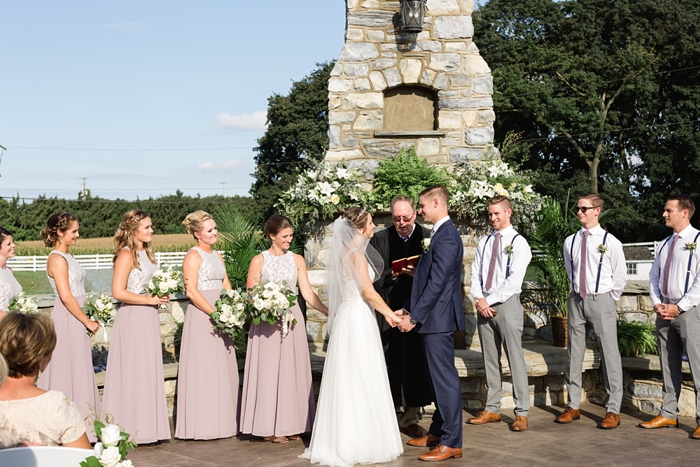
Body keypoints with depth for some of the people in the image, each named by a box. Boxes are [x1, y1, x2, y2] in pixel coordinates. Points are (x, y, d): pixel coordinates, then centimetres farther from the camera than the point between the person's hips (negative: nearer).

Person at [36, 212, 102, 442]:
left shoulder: (67, 257, 14)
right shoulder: (57, 259, -14)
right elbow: (66, 296, -20)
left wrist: (86, 319, 11)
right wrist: (87, 322, -14)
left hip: (76, 319, 9)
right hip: (67, 320, -9)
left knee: (78, 372, 13)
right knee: (70, 373, -3)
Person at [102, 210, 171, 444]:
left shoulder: (146, 253, 14)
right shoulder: (126, 255, -12)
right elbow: (118, 292, -20)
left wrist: (161, 296, 8)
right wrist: (150, 299, -16)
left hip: (148, 318, 9)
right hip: (132, 318, -9)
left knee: (149, 370, 11)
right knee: (133, 371, -2)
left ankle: (146, 425, 19)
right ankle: (130, 427, 7)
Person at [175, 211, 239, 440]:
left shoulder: (217, 256, 16)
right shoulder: (193, 256, -8)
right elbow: (191, 292, -16)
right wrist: (215, 314, -19)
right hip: (201, 316, -8)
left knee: (223, 369, 10)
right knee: (203, 369, -4)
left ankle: (222, 421, 18)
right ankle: (203, 425, 3)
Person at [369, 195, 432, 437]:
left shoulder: (428, 237, 1)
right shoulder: (379, 239, 4)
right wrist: (392, 274, -15)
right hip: (388, 312, 0)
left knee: (416, 365, 4)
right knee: (390, 365, 3)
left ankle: (410, 418, 16)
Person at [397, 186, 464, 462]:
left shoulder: (446, 237, -17)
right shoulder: (440, 234, 15)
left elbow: (437, 283, -22)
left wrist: (414, 317, -18)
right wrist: (408, 310, 12)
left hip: (439, 318, -10)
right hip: (434, 318, 10)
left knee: (445, 379, -5)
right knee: (439, 377, 16)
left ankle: (451, 443, 0)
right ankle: (437, 432, 27)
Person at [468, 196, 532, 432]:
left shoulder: (518, 242, -3)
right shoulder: (484, 242, 15)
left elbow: (514, 279, -12)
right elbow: (475, 273, 12)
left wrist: (491, 300, -13)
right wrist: (480, 299, -5)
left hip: (507, 304, -6)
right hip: (484, 305, 6)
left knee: (515, 357, -6)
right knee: (490, 359, 10)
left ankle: (521, 413, -2)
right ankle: (492, 409, 17)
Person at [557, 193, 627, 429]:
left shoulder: (610, 242, -7)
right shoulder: (570, 241, 5)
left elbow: (621, 276, 1)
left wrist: (609, 299, 7)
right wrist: (578, 291, 13)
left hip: (601, 300, -4)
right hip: (576, 300, 4)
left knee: (609, 354, -3)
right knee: (574, 353, 9)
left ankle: (613, 410, 4)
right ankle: (573, 406, 18)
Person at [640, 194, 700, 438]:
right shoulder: (664, 244, 15)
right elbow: (654, 277, 18)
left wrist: (678, 307, -14)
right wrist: (657, 304, 2)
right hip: (664, 310, 7)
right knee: (668, 365, 11)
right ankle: (668, 414, 18)